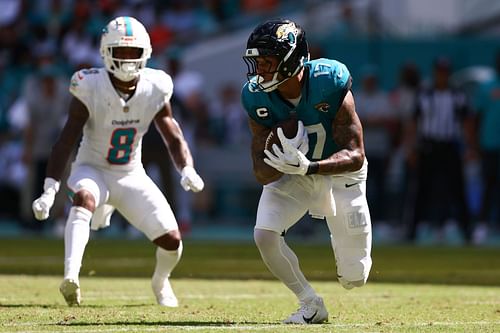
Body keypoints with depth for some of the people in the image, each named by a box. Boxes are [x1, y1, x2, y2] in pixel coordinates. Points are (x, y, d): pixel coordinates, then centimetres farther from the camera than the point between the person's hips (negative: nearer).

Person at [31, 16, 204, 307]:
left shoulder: (155, 90, -13)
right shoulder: (91, 89, -22)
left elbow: (174, 139, -6)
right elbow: (66, 142, -23)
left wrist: (188, 170, -26)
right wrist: (50, 190, -32)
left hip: (132, 176, 3)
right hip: (93, 170, -3)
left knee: (172, 241, -4)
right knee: (84, 198, -39)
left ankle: (160, 283, 32)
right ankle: (71, 277, -52)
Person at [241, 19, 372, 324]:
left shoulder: (331, 83, -30)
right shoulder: (257, 97, -21)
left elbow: (355, 156, -30)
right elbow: (263, 173, -18)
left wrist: (307, 167, -47)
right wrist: (283, 160, -42)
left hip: (340, 173, -2)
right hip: (290, 176, 2)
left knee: (354, 279, 0)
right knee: (265, 235, -25)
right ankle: (311, 305, -2)